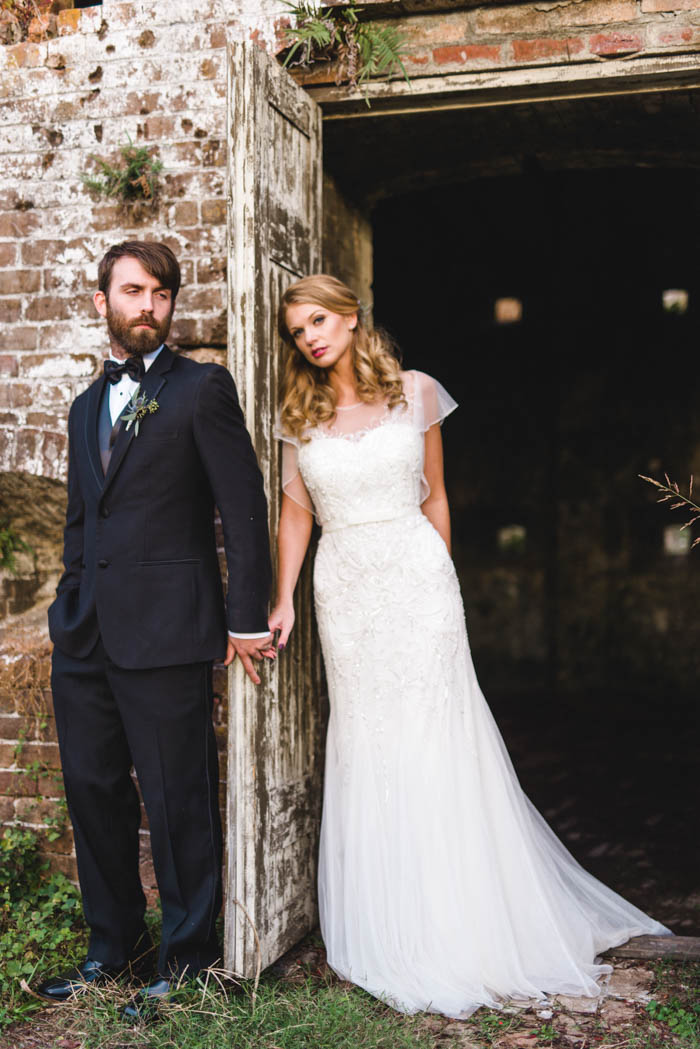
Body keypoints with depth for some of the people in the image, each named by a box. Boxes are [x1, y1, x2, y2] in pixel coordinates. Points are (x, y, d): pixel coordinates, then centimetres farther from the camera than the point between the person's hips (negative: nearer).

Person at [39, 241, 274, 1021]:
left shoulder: (202, 389, -2)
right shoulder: (87, 407, 18)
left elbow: (244, 510, -7)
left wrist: (245, 619, -11)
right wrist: (71, 609, 16)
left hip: (165, 634, -7)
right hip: (84, 639, 7)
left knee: (177, 804, 3)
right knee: (94, 795, 14)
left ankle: (186, 959, 20)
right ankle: (115, 947, 31)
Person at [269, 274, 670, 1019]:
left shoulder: (414, 393, 2)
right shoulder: (299, 416, 7)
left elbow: (435, 497, 6)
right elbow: (295, 511, 7)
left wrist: (438, 583, 5)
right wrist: (282, 599, -2)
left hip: (416, 580, -2)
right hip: (344, 591, 2)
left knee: (434, 740, 1)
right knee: (364, 748, 5)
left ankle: (464, 928, 16)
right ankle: (392, 936, 19)